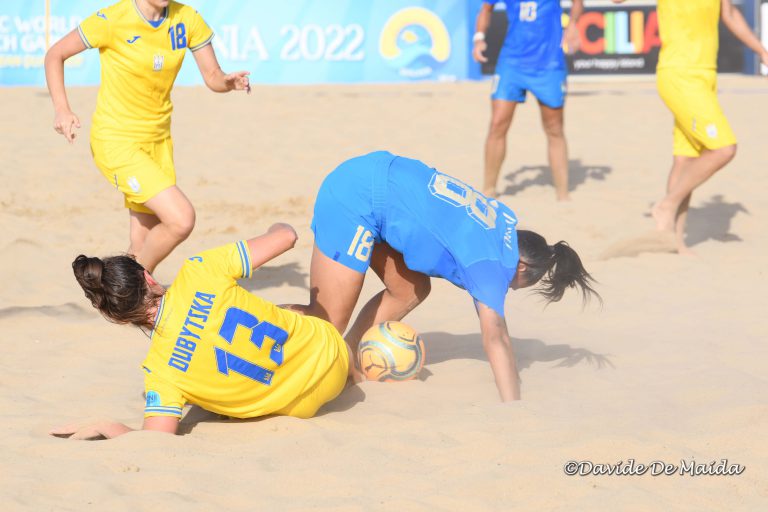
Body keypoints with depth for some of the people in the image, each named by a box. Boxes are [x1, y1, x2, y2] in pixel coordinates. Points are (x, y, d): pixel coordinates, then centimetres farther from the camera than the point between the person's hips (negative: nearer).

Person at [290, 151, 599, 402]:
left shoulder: (503, 220, 12)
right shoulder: (492, 263, -11)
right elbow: (496, 339, -16)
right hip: (355, 200, -9)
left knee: (410, 291, 17)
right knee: (328, 323, -7)